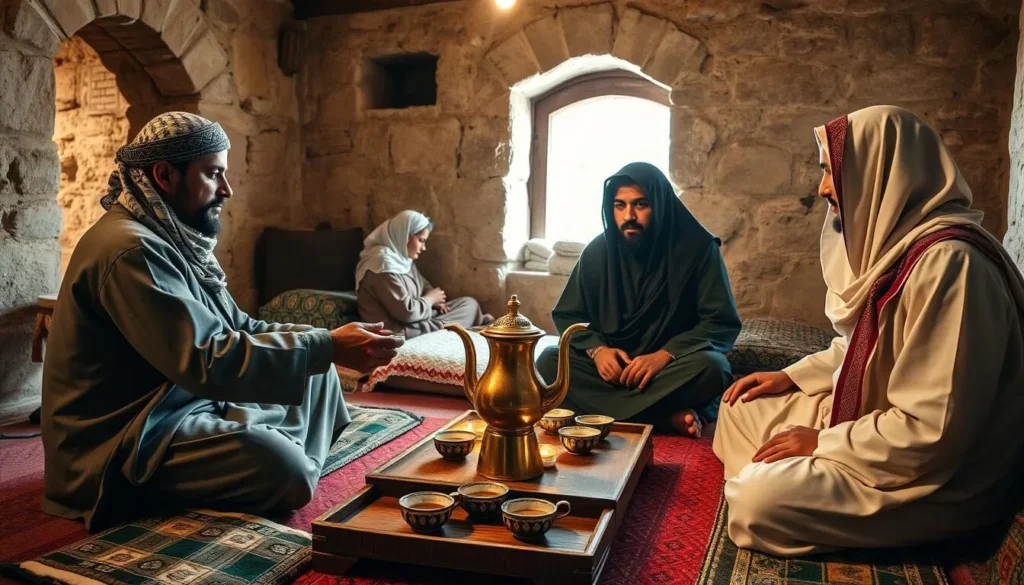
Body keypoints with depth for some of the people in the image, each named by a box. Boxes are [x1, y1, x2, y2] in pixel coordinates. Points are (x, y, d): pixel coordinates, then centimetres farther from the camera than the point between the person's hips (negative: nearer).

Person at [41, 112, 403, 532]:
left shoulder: (174, 239, 10)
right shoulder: (131, 249, -22)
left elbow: (236, 329, 10)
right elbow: (209, 361, -30)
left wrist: (325, 340, -5)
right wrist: (328, 346, -27)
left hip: (185, 403, 10)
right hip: (126, 441, -10)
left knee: (316, 374, 11)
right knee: (279, 467, -31)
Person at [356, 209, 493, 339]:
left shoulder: (401, 257, 9)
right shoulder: (384, 264, -22)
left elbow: (423, 285, 22)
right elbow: (407, 313, -26)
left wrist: (433, 298, 0)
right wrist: (430, 299, -8)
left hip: (414, 320, 10)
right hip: (400, 331, -10)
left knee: (470, 303, 5)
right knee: (470, 307, -7)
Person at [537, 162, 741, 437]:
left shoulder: (698, 248, -8)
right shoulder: (598, 250, 1)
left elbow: (723, 322, -10)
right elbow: (567, 315, 6)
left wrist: (665, 355, -25)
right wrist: (596, 349, -15)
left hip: (670, 371, -2)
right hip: (611, 366, 3)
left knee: (711, 367, -34)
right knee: (548, 362, -25)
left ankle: (608, 410, -25)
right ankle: (666, 417, -28)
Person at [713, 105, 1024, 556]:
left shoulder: (948, 263, -30)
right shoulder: (895, 242, 4)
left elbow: (935, 430, -31)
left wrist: (825, 444, -20)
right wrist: (792, 377, 8)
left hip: (937, 476, -10)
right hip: (873, 422, 10)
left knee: (760, 501, -24)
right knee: (743, 408, 11)